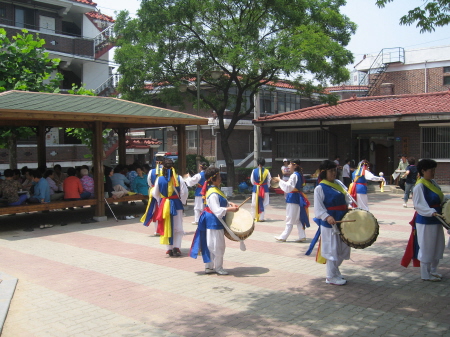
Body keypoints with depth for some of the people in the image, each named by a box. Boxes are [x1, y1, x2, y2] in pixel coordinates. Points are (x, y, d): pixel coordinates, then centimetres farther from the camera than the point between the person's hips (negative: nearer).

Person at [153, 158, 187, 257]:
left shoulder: (159, 179, -6)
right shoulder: (178, 178, -10)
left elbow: (155, 193, 2)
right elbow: (184, 192, -9)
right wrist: (182, 202, 7)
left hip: (164, 205, 1)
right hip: (176, 204, -1)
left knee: (167, 227, 12)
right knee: (178, 228, 9)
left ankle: (169, 249, 13)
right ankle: (176, 247, -3)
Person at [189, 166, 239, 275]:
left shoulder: (216, 189, 9)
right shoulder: (213, 194, -23)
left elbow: (221, 202, 23)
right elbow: (217, 210, -28)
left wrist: (229, 204, 9)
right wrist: (230, 209, -29)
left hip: (215, 221, 11)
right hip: (214, 221, -11)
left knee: (211, 245, 17)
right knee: (218, 245, 2)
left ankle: (209, 267, 26)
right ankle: (218, 267, 17)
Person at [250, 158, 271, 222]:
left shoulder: (254, 171, -5)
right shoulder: (266, 171, -6)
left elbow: (252, 181, 4)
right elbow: (269, 180, 1)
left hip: (256, 189, 0)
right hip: (264, 188, 0)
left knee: (255, 203, 12)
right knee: (262, 203, 6)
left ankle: (254, 217, 18)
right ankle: (261, 218, 7)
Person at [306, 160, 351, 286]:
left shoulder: (339, 183, 11)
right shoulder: (320, 188, -10)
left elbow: (347, 198, 19)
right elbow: (318, 208, -14)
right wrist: (327, 217, -28)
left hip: (342, 221, 7)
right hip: (329, 223, -7)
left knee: (343, 248, 14)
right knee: (332, 249, -1)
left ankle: (334, 272, 31)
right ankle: (332, 277, 14)